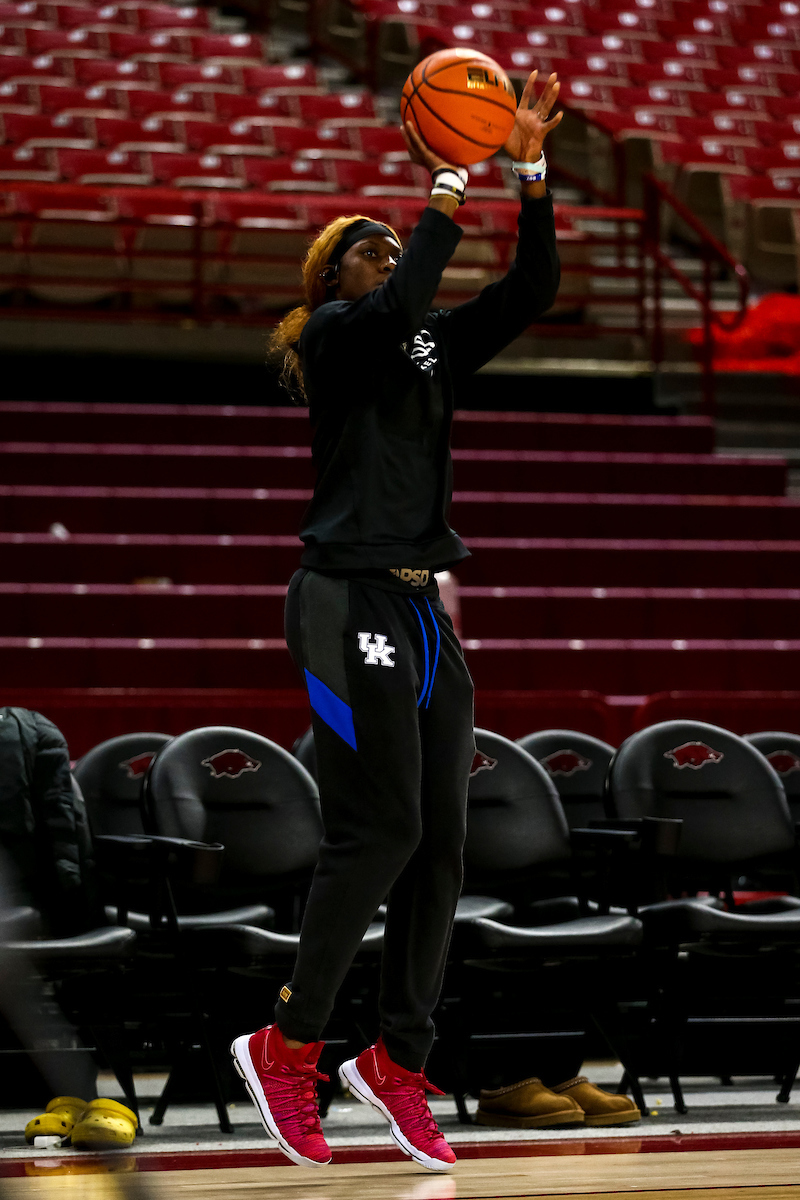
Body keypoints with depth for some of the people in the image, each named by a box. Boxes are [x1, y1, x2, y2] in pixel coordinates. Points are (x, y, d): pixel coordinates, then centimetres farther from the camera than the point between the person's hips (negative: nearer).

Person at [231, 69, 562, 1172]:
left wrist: (532, 169, -1)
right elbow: (399, 304, -24)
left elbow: (532, 292, 8)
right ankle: (286, 1046, -2)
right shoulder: (335, 333, -3)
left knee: (440, 842, 3)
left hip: (422, 607, 8)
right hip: (349, 601, -7)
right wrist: (450, 187, -19)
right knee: (379, 828, -12)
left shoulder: (434, 345, 17)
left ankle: (399, 1061, 10)